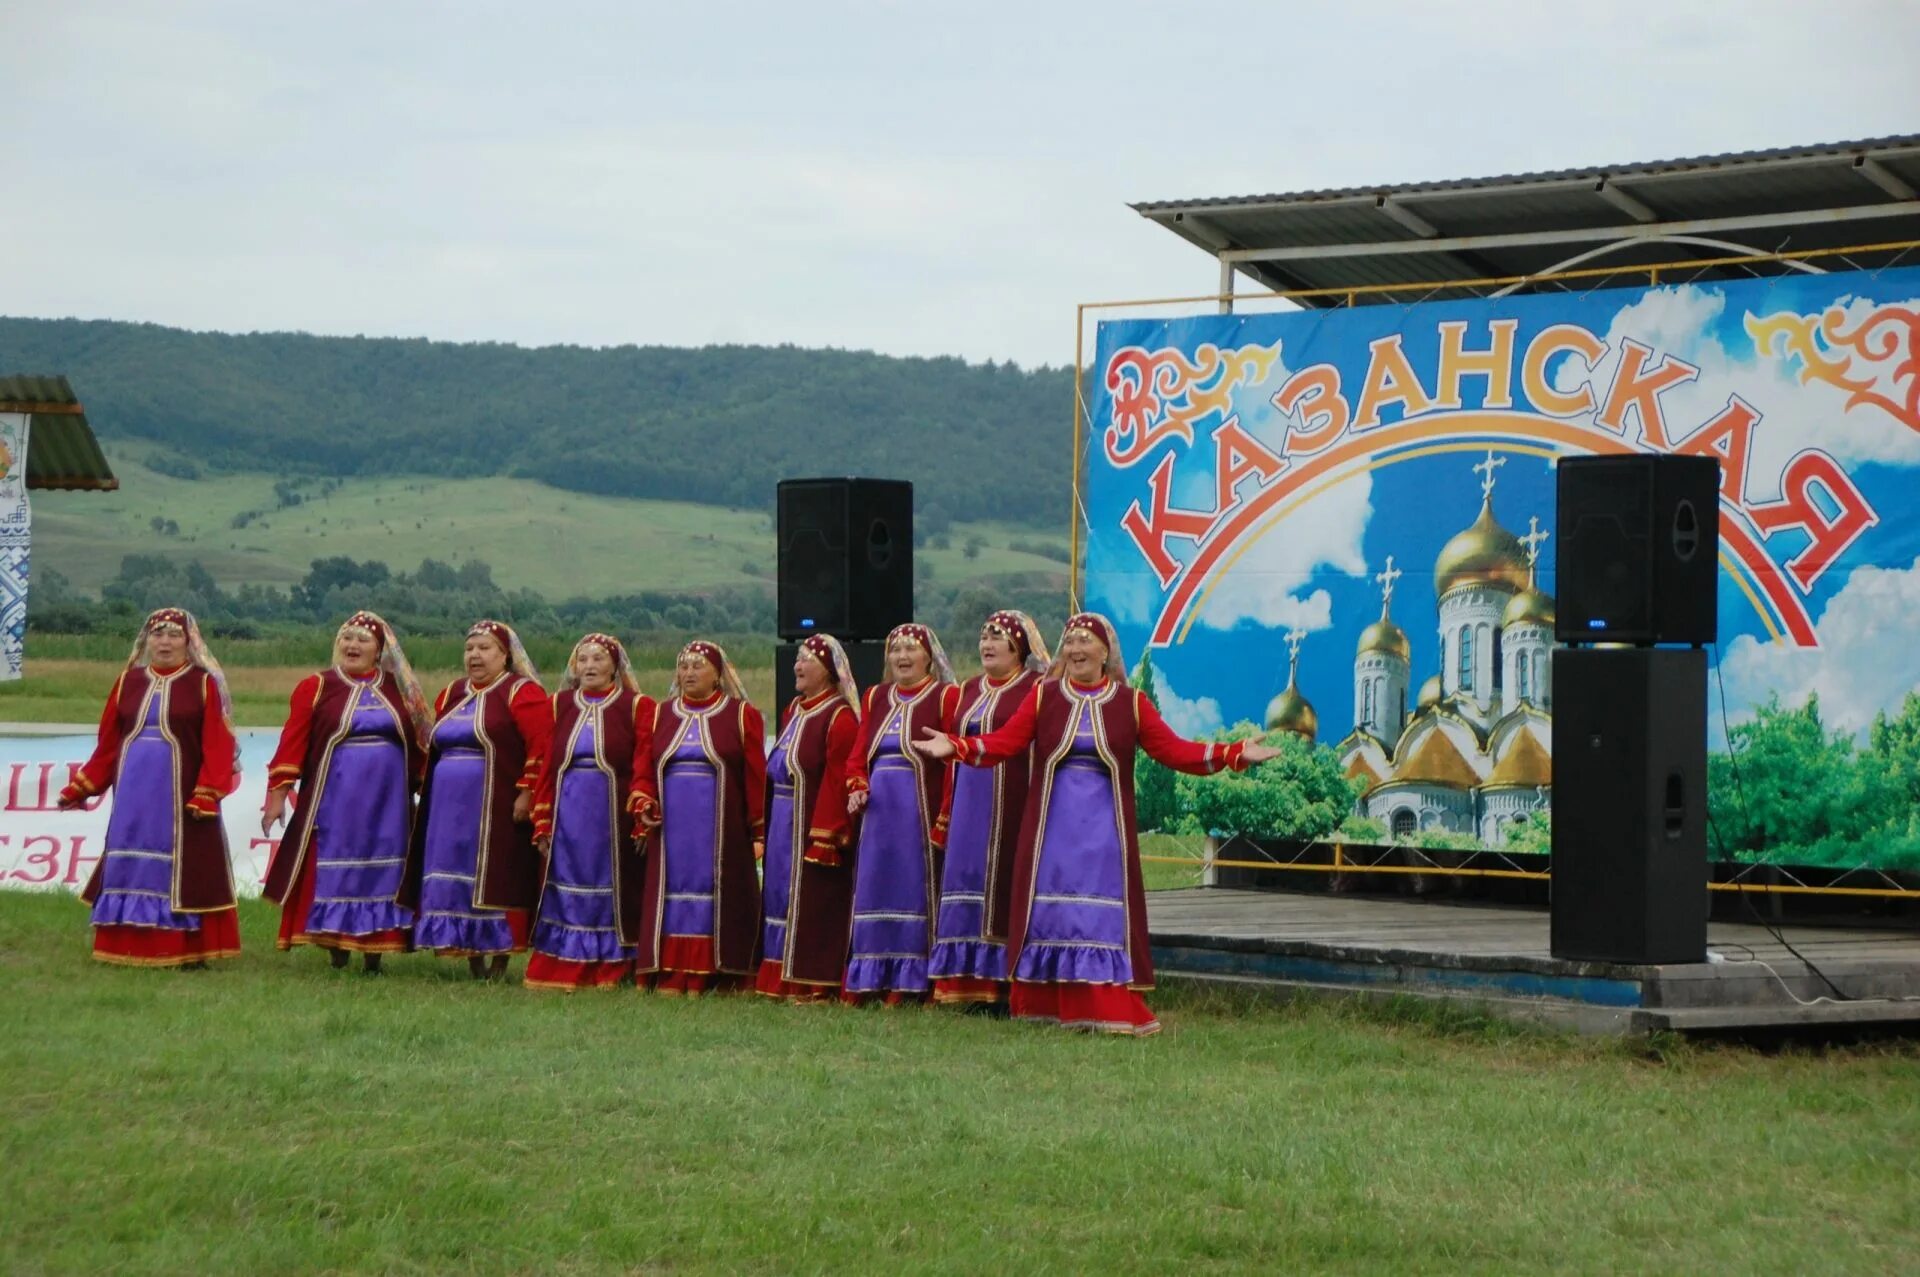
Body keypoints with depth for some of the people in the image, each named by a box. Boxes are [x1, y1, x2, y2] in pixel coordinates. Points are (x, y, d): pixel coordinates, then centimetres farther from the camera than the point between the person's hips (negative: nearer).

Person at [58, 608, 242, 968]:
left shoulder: (204, 683, -2)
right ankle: (129, 949, 11)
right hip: (133, 796, 4)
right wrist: (80, 788, 7)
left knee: (182, 871, -3)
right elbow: (108, 744, 11)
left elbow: (217, 746, -8)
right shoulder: (128, 682, 10)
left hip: (182, 796, -4)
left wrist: (207, 795, -17)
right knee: (132, 867, 6)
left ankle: (188, 951, 0)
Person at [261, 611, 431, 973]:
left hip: (386, 805, 2)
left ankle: (375, 950, 10)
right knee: (333, 872, 0)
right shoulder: (316, 687, 1)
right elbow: (293, 740, -4)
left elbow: (419, 742, 13)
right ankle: (335, 949, 6)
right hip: (333, 803, -2)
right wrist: (278, 792, -11)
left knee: (381, 874, 4)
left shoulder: (399, 689, 9)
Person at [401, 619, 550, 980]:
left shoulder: (521, 693, -5)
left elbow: (542, 745, -13)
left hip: (497, 810, -7)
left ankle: (499, 960, -2)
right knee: (454, 880, 6)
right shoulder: (452, 694, 17)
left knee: (494, 880, -6)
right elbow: (433, 746, 22)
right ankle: (472, 958, 12)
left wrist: (527, 791, -19)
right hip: (450, 808, 7)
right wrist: (427, 785, 12)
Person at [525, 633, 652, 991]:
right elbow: (546, 767, 9)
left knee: (611, 892, 2)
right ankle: (563, 971, 10)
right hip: (567, 819, 3)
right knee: (566, 894, 5)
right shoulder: (560, 705, 10)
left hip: (613, 819, -3)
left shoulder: (637, 707, 1)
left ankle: (611, 971, 7)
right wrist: (542, 824, 3)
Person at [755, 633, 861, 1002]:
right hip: (782, 828, 9)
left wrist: (824, 836, -24)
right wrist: (767, 828, 13)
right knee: (782, 899, 10)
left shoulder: (839, 717, -13)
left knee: (812, 902, -6)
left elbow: (837, 780, -19)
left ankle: (813, 985, -1)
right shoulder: (794, 712, 15)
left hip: (813, 826, -9)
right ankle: (785, 982, 16)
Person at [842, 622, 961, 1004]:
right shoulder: (875, 698, 17)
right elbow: (859, 756, 18)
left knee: (915, 891, -4)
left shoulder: (946, 697, -1)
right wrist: (857, 787, -3)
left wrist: (945, 821, -15)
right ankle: (864, 985, 11)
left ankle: (909, 985, 0)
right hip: (878, 812, 5)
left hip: (921, 812, -5)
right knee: (874, 890, 7)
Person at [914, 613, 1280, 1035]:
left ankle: (1109, 1011, -3)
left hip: (1103, 827, -1)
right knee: (1050, 912, 2)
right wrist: (955, 746, -17)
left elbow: (1173, 750, -1)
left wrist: (1233, 754, -11)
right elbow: (1004, 743, -2)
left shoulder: (1130, 703, 4)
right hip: (1053, 826, 1)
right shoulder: (1044, 696, 5)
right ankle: (1045, 1007, 7)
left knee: (1103, 916, -3)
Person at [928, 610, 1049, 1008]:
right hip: (969, 807, 7)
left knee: (1006, 887, -8)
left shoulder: (1036, 689, -2)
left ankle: (1009, 984, -5)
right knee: (968, 882, 5)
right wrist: (945, 817, 16)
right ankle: (976, 987, 8)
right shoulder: (969, 691, 19)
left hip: (1013, 807, -7)